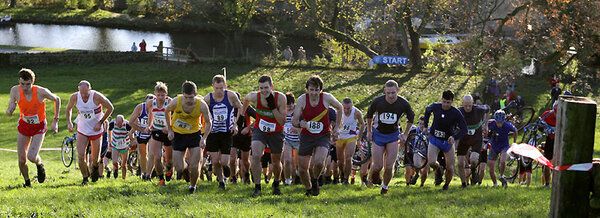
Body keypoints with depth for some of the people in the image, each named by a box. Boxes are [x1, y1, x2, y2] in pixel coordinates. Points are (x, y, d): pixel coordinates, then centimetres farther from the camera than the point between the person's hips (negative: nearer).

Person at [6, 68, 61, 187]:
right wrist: (10, 110, -33)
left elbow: (57, 99, -6)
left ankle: (40, 164, 17)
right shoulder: (15, 90, -19)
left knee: (32, 156, -20)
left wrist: (55, 121, -6)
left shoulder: (41, 91, -26)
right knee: (22, 160, 0)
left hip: (39, 127, -3)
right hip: (24, 125, 3)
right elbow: (9, 112, -6)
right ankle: (27, 182, 28)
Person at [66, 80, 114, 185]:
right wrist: (69, 122, -3)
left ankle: (94, 168, 43)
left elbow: (110, 108, -9)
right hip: (82, 130, 1)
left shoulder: (97, 96, -22)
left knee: (95, 159, 5)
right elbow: (68, 108, 9)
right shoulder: (75, 97, -14)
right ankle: (85, 177, 9)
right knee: (81, 156, -13)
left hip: (96, 130, -1)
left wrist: (100, 122, -13)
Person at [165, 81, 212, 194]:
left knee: (194, 166, -8)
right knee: (179, 169, -3)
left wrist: (204, 138, -19)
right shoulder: (176, 102, -23)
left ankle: (192, 186, 21)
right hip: (178, 134, 0)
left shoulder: (202, 105, -23)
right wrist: (170, 130, 0)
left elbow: (208, 123, -6)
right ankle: (185, 169, 35)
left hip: (195, 134, 0)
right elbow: (167, 111, 1)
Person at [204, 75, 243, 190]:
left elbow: (240, 107, 7)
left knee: (223, 162, -6)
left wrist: (235, 124, 0)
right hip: (213, 132, 1)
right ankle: (221, 180, 25)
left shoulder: (231, 95, -10)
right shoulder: (208, 99, -10)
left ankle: (225, 166, 31)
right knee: (215, 162, -2)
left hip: (227, 132, -1)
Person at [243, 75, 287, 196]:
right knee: (255, 156, -24)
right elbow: (246, 99, 8)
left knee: (276, 162, 14)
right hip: (259, 131, 0)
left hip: (276, 133, 0)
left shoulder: (280, 98, -23)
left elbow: (282, 122, -24)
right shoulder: (254, 97, -19)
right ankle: (257, 188, -15)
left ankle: (276, 184, 43)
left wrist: (273, 106, -33)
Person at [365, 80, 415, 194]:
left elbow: (411, 117, 4)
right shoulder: (377, 101, -18)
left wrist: (405, 134, 2)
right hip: (378, 134, 0)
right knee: (377, 166, -4)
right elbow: (369, 114, 4)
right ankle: (371, 179, 31)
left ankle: (385, 187, 20)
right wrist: (369, 131, 6)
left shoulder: (404, 104, -17)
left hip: (393, 135, 0)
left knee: (389, 167, -6)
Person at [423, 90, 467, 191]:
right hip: (434, 139, 1)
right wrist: (425, 125, 11)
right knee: (431, 163, -20)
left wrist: (454, 138, -36)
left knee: (450, 168, -1)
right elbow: (427, 110, 14)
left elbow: (464, 129, -18)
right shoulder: (435, 107, -11)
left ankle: (446, 185, 28)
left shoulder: (456, 113, -18)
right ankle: (438, 170, 16)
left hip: (448, 141, -1)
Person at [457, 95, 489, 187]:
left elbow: (487, 108, 5)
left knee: (473, 160, -24)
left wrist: (486, 125, 11)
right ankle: (464, 184, 18)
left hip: (477, 139, -2)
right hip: (463, 139, 2)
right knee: (460, 164, -4)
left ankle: (473, 170, 12)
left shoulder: (479, 109, -19)